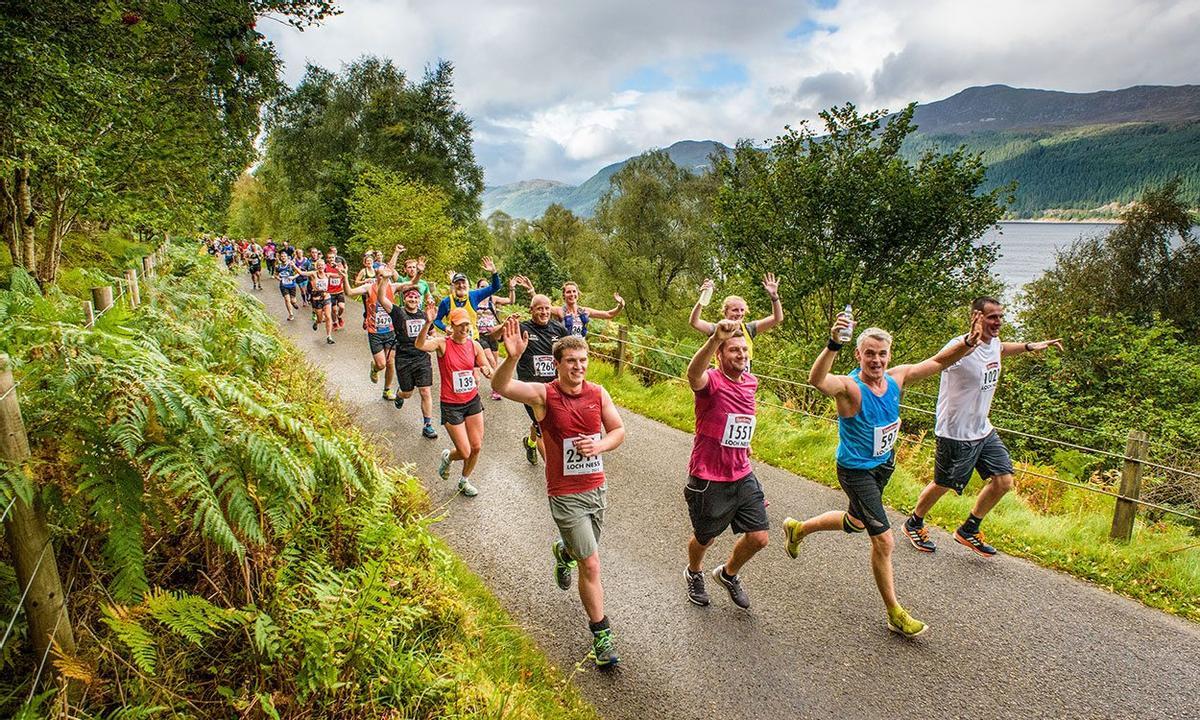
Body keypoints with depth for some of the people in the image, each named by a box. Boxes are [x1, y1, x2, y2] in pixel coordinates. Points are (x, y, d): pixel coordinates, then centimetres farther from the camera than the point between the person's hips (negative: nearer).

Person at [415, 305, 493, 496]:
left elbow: (490, 372, 4)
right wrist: (428, 323, -49)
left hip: (473, 401, 4)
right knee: (465, 452, -3)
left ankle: (464, 481, 35)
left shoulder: (474, 345, -1)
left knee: (477, 447, 7)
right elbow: (419, 345, -35)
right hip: (451, 405, -4)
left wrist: (487, 371, -20)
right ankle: (448, 456, 34)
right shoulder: (442, 344, -14)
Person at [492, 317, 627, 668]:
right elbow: (500, 387, -29)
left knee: (585, 551, 25)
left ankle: (563, 551, 62)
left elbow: (618, 431, 5)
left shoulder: (598, 393, -3)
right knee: (591, 565, -3)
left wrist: (599, 445, -16)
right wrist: (512, 358, -49)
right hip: (565, 496, -5)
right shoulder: (543, 394, -15)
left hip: (597, 488, 5)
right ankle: (601, 635, 15)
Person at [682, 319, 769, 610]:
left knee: (758, 538, 7)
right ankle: (694, 574, 49)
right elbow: (694, 373, -46)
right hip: (708, 480, -6)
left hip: (742, 476, 6)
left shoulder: (751, 382, 3)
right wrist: (716, 337, -62)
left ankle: (729, 574, 37)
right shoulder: (711, 380, -19)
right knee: (704, 538, 15)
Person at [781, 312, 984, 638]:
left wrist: (968, 342, -20)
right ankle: (895, 614, 16)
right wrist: (833, 344, -67)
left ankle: (797, 528, 52)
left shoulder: (896, 378, -9)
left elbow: (939, 361, -1)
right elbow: (817, 380, -51)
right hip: (856, 471, -8)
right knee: (884, 540, -4)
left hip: (884, 463, 8)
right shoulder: (849, 387, -29)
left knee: (856, 522, 28)